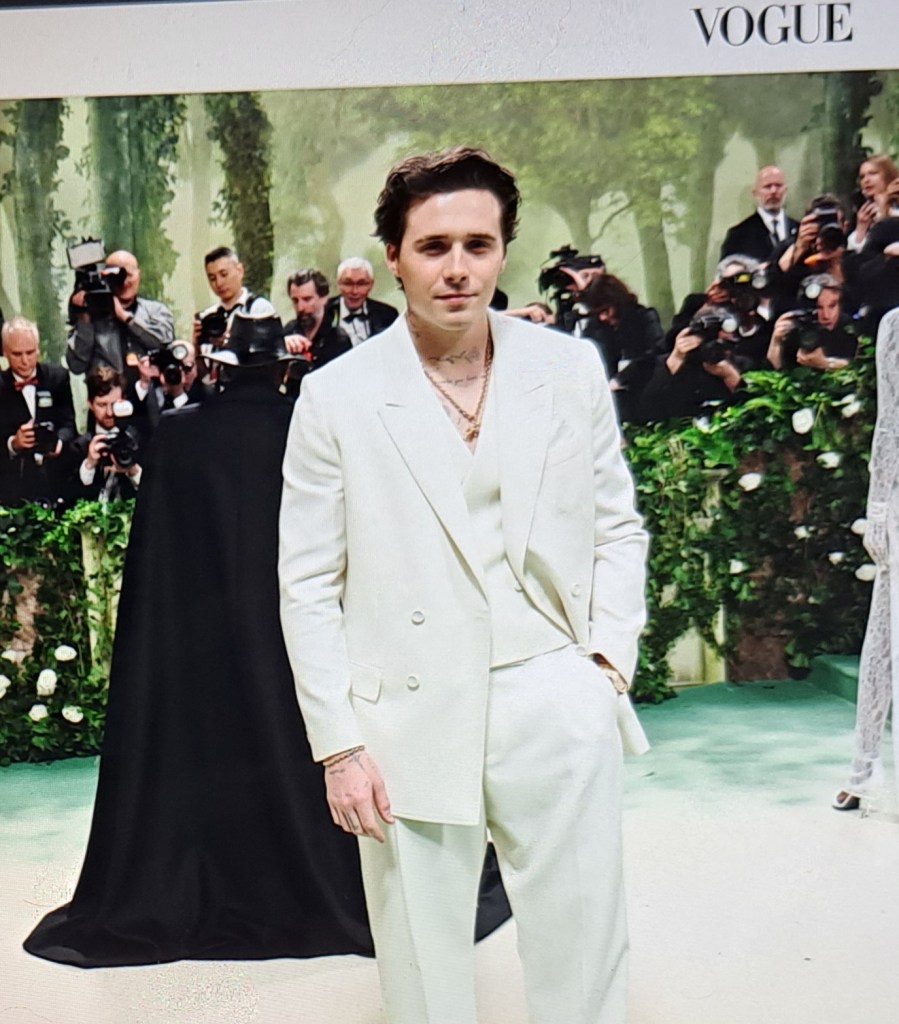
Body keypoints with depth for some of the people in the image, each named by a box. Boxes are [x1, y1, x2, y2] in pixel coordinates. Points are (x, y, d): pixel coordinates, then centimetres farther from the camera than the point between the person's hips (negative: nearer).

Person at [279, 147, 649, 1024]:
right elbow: (308, 587, -1)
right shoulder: (337, 397, -3)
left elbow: (617, 528, 12)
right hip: (411, 721, -1)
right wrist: (338, 745, -4)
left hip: (559, 705, 2)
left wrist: (609, 654, -1)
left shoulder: (572, 369, 3)